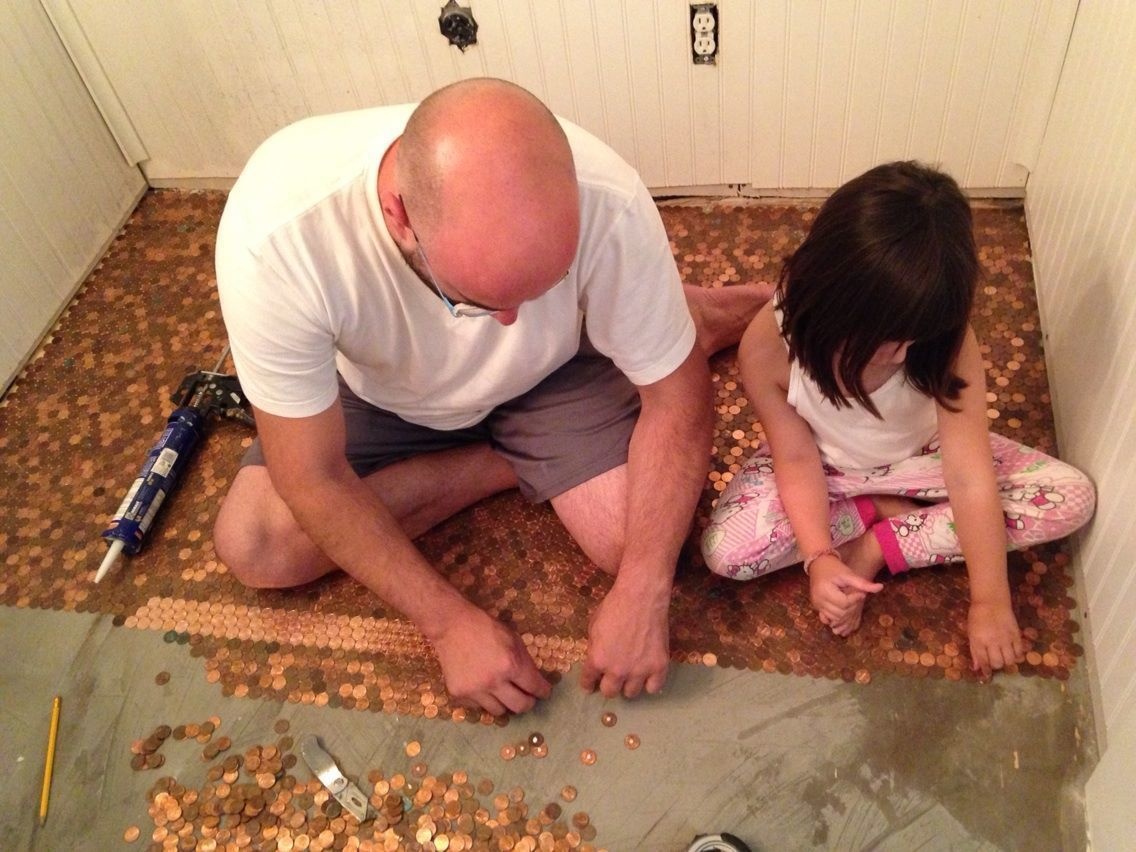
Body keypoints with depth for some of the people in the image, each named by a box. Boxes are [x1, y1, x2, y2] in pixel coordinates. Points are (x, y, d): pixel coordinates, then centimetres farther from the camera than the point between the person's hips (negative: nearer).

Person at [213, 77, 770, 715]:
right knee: (254, 550, -13)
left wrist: (641, 596, -27)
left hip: (551, 374, -1)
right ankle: (516, 460, -1)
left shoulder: (607, 205, -36)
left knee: (638, 539, -18)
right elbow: (315, 479, -26)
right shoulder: (275, 234, -38)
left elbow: (675, 398, -21)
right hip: (380, 392, 1)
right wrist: (450, 621, -25)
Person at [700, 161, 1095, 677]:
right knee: (726, 551, -26)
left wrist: (990, 601, -23)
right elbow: (798, 458, -19)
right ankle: (881, 513, -4)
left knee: (1072, 498, -15)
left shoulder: (944, 341, -31)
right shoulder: (768, 346, -32)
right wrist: (818, 557, -29)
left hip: (919, 455, 2)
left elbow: (970, 476, -28)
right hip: (823, 466, -1)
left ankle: (877, 548, -12)